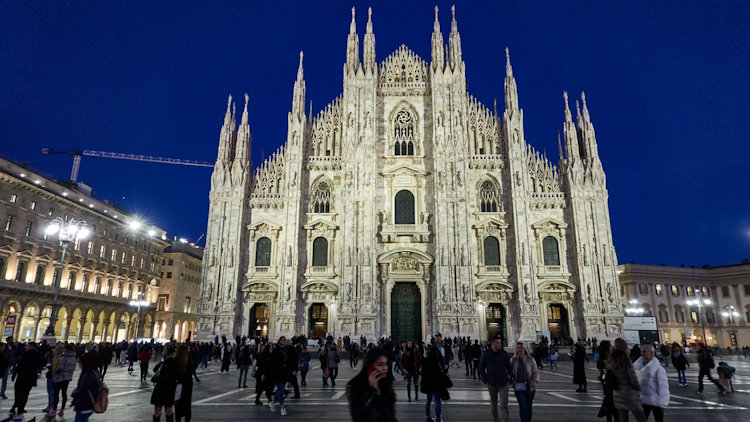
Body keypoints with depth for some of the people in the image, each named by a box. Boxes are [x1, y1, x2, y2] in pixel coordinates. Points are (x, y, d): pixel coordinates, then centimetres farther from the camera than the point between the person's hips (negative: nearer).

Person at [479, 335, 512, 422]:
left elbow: (509, 367, 9)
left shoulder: (504, 353, -3)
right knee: (493, 405, 14)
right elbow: (481, 368, 5)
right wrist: (485, 380, 1)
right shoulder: (485, 353, -4)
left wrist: (508, 376, -1)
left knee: (504, 405, -7)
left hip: (503, 383, -1)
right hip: (491, 383, 1)